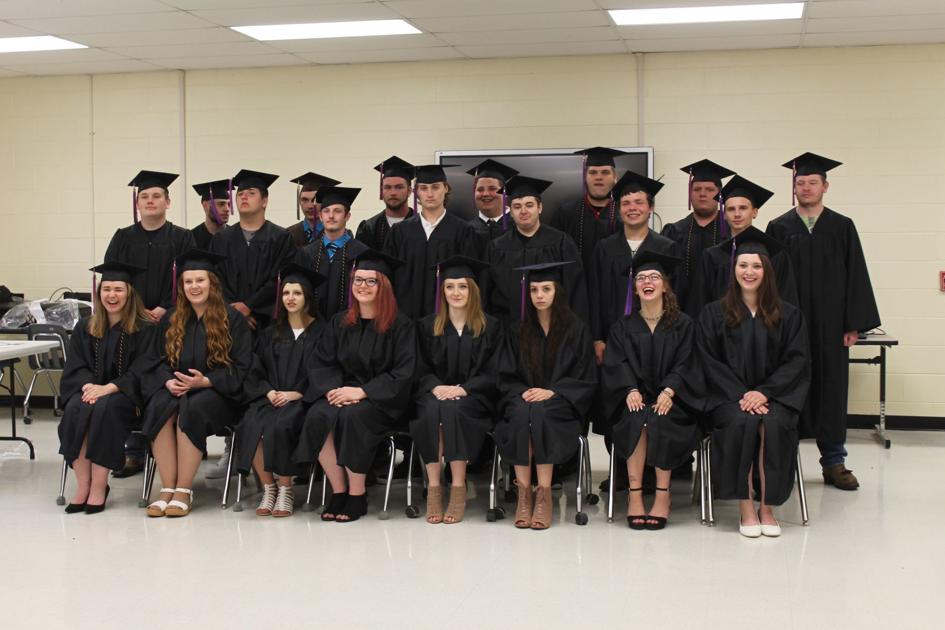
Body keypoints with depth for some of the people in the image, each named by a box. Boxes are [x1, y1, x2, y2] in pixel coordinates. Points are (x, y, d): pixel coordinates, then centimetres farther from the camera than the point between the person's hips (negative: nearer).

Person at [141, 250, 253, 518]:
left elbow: (241, 367, -5)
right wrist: (168, 381, -9)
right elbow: (158, 360, 14)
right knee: (159, 406, -31)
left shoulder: (232, 319, 0)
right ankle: (167, 488, -27)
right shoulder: (171, 320, 14)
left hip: (218, 394, -3)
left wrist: (205, 381, -19)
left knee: (192, 408, -36)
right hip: (176, 389, 4)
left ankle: (184, 490, -28)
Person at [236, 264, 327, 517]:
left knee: (279, 427, -35)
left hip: (302, 399, -3)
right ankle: (268, 488, -16)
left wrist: (297, 394, -13)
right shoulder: (270, 334, 19)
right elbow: (256, 372, 13)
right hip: (270, 397, 4)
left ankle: (285, 490, -18)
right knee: (250, 427, -29)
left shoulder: (320, 332, 6)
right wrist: (268, 392, -7)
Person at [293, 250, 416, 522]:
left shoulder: (400, 325, -2)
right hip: (342, 391, 4)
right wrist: (333, 388, -13)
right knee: (317, 415, -28)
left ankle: (357, 496, -20)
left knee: (351, 416, -34)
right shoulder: (339, 322, 12)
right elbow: (320, 363, 8)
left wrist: (361, 392, -18)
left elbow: (403, 374, -9)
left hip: (382, 400, -4)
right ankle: (338, 491, -18)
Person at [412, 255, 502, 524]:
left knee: (453, 409, -36)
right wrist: (436, 387, -14)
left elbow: (493, 373, 1)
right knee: (432, 410, -34)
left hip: (473, 397, -2)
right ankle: (434, 488, -34)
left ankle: (458, 489, -34)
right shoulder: (427, 326, 14)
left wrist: (463, 389, -16)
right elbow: (421, 370, 9)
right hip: (435, 393, 2)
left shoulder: (490, 327, 8)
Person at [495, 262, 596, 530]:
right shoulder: (518, 331, 12)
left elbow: (586, 380, 0)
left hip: (560, 405, -2)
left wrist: (552, 392, -15)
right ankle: (524, 492, -32)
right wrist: (523, 392, -11)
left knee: (539, 413, -36)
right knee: (521, 415, -34)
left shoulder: (576, 330, 4)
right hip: (524, 398, 2)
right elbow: (506, 377, 10)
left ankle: (544, 494, -32)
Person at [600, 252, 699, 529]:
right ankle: (635, 493, -31)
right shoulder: (622, 326, 14)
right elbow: (616, 364, 1)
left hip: (671, 400, -1)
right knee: (636, 420, -32)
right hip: (635, 398, 1)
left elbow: (684, 364, -1)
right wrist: (630, 390, -19)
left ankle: (663, 494, -26)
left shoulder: (683, 325, 10)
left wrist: (668, 392, -20)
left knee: (659, 421, -33)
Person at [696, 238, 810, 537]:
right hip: (729, 397, -1)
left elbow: (796, 360, 2)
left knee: (775, 425, -32)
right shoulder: (713, 314, 8)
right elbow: (710, 362, 1)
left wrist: (764, 392, -13)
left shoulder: (788, 315, 11)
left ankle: (767, 507, -20)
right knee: (741, 423, -33)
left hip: (774, 396, 1)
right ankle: (746, 508, -24)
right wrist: (741, 396, -14)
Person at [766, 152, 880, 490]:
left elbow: (855, 276, 3)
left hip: (830, 325, 1)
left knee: (831, 389, 5)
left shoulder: (842, 228, 6)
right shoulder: (779, 228, 5)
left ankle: (834, 462, 13)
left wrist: (853, 324, -4)